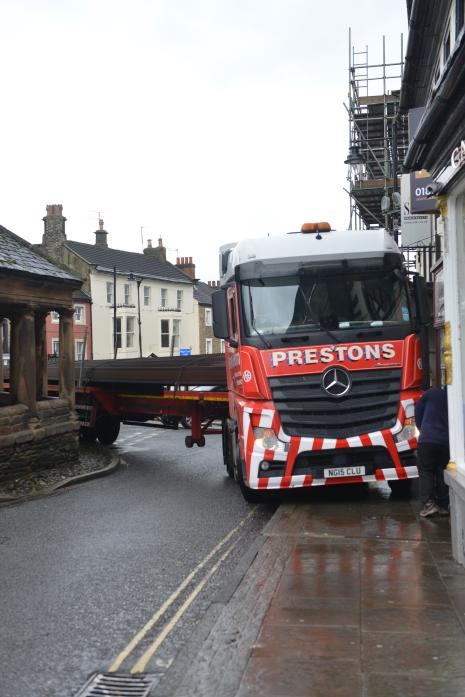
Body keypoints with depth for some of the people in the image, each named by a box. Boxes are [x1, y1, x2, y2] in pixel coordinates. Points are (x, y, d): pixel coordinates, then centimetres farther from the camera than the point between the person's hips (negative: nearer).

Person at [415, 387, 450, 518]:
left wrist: (421, 428, 26)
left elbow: (418, 410, 12)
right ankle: (443, 505, 12)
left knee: (426, 471, 4)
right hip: (447, 441, 3)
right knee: (442, 472, 13)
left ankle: (429, 504, -9)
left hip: (427, 439, -3)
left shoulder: (432, 393, 6)